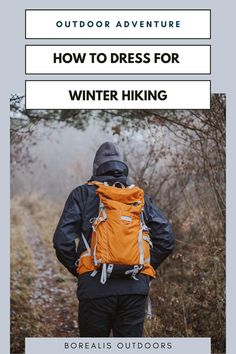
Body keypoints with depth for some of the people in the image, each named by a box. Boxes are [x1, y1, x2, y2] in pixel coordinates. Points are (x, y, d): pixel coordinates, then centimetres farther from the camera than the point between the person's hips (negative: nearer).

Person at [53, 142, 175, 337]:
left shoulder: (82, 194, 8)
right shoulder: (140, 197, 15)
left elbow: (63, 240, -3)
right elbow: (166, 240, 8)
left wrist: (77, 269, 12)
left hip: (95, 287, -2)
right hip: (135, 288, 2)